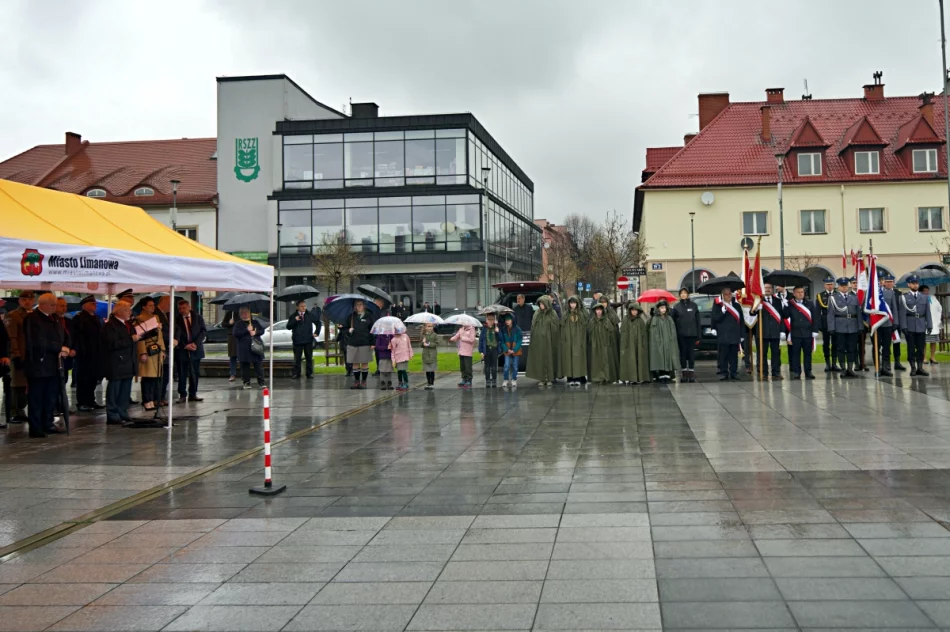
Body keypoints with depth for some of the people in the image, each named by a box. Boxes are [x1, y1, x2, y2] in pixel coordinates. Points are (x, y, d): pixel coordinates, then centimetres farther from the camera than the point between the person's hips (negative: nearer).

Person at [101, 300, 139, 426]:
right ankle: (112, 416, 3)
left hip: (128, 364, 9)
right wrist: (131, 339, -22)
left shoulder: (127, 324, 17)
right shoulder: (110, 325, -12)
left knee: (125, 391, 12)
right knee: (114, 391, -1)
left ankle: (123, 414, 20)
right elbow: (112, 344, -24)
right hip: (116, 365, -9)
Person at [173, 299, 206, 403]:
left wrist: (195, 343, -12)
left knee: (195, 373, 5)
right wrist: (185, 346, -18)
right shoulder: (176, 319, -2)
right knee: (182, 374, 0)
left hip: (195, 349, 2)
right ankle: (182, 395, 8)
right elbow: (176, 334, -7)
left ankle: (193, 394, 14)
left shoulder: (198, 317, 5)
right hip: (182, 350, -2)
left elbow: (204, 331, 1)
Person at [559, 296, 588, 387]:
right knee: (569, 358, -3)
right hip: (568, 340, 0)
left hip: (578, 339, 0)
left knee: (578, 358, -2)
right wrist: (563, 339, -6)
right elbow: (562, 327, 4)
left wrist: (583, 340, -5)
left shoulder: (582, 313, 6)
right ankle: (570, 379, -1)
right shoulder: (566, 314, 8)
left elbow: (585, 327, 3)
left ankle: (578, 378, 1)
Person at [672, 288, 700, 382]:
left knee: (691, 353, 0)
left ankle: (691, 373, 4)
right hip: (681, 334, 0)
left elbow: (697, 321, 5)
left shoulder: (693, 305, 5)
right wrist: (674, 335, -3)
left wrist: (698, 335, 0)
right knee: (683, 353, 3)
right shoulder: (676, 306, 4)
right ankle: (684, 373, 9)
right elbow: (673, 321, 3)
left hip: (691, 334, 0)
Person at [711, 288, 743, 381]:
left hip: (735, 335, 3)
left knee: (734, 355, 5)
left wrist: (741, 334, 9)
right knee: (723, 355, -3)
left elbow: (741, 321, 14)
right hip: (723, 336, -3)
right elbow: (714, 319, -5)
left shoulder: (737, 306, 13)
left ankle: (733, 372, 11)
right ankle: (723, 372, 1)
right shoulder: (718, 306, 3)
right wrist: (722, 312, -17)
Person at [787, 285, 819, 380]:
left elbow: (815, 318, 7)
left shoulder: (810, 304, 9)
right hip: (795, 334, -2)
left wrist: (815, 331, 1)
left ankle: (808, 372, 12)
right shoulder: (789, 305, 2)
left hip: (808, 334, 2)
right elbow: (785, 318, 0)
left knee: (808, 354, 6)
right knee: (795, 354, 0)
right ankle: (796, 372, 6)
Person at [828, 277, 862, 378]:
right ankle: (843, 369, 6)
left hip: (853, 327, 2)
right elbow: (831, 314, 0)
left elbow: (858, 312, 10)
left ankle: (850, 369, 10)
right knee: (841, 349, 0)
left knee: (852, 349, 4)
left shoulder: (854, 297, 12)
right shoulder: (833, 298, 4)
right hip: (839, 327, -2)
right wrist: (831, 328, -8)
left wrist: (860, 327, 4)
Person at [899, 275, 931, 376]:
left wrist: (929, 325, 1)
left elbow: (927, 313, 10)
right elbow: (902, 313, -3)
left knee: (921, 348, 3)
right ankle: (913, 368, 4)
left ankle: (920, 367, 8)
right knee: (911, 348, -1)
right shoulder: (904, 298, 3)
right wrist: (904, 327, -11)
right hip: (910, 327, -3)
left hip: (921, 326, 3)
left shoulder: (924, 297, 13)